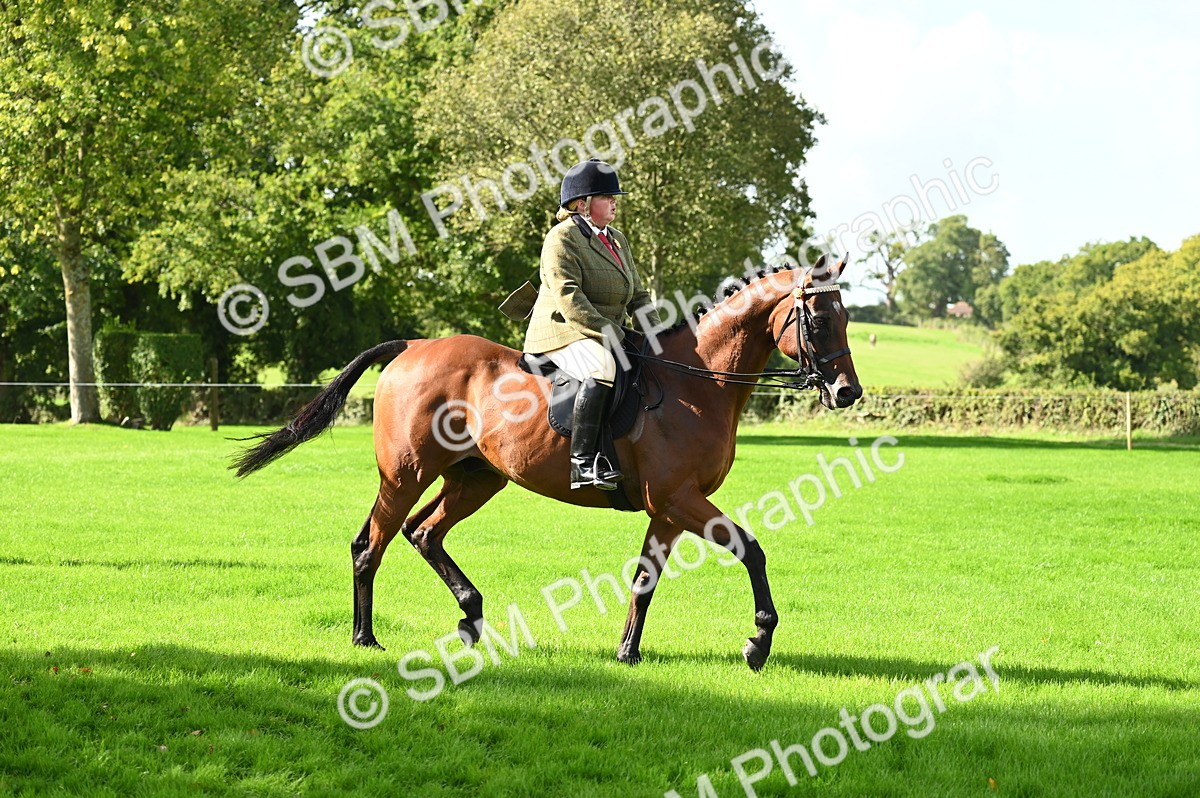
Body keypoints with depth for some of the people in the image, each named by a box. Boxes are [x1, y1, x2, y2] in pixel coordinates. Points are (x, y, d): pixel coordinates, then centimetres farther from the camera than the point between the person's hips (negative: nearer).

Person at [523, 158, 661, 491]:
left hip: (606, 335, 9)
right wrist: (609, 335, -25)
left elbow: (638, 297, 21)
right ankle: (583, 462, -39)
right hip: (563, 333, -9)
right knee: (604, 368, -37)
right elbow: (568, 298, -20)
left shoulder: (617, 240, 19)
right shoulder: (562, 239, -9)